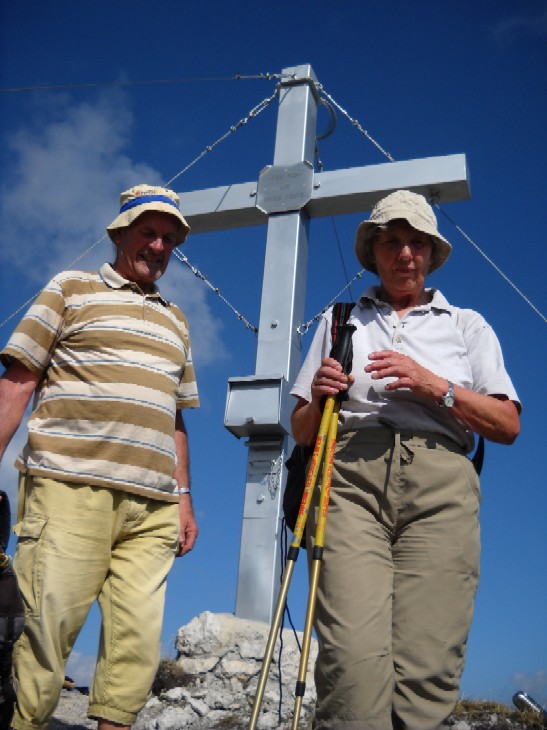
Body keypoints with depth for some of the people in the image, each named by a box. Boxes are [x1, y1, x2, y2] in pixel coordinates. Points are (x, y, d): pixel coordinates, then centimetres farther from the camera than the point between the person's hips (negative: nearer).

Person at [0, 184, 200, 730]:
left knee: (137, 642, 0)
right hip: (70, 488, -4)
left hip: (153, 506, 5)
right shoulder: (71, 290, 11)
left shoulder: (175, 320, 24)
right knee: (45, 627, -7)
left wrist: (183, 497, 17)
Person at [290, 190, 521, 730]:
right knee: (352, 655, -19)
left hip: (440, 486, 0)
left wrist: (433, 385, -4)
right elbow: (301, 431, 21)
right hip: (350, 478, 0)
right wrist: (319, 399, -2)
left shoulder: (467, 325, 23)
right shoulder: (339, 321, 25)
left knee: (427, 667, -12)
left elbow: (507, 425, 10)